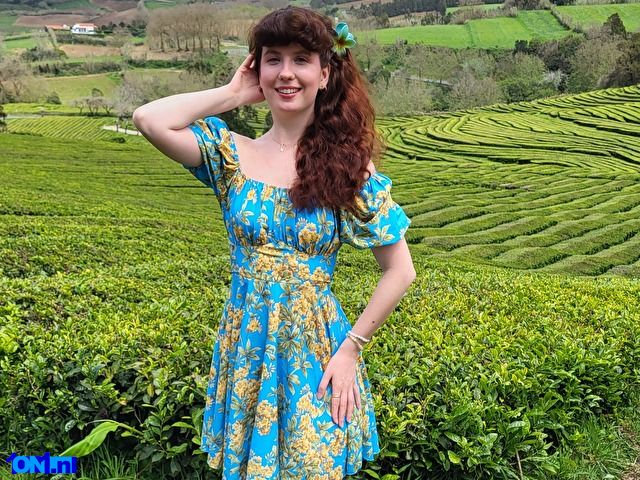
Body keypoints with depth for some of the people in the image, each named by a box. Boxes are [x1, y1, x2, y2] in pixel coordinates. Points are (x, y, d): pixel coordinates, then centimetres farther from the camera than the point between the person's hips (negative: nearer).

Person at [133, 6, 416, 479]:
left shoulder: (348, 163, -6)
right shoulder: (232, 153, -3)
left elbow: (400, 271, -4)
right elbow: (149, 119, -21)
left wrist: (351, 349, -9)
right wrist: (233, 93, -9)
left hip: (316, 351, -1)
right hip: (244, 351, 1)